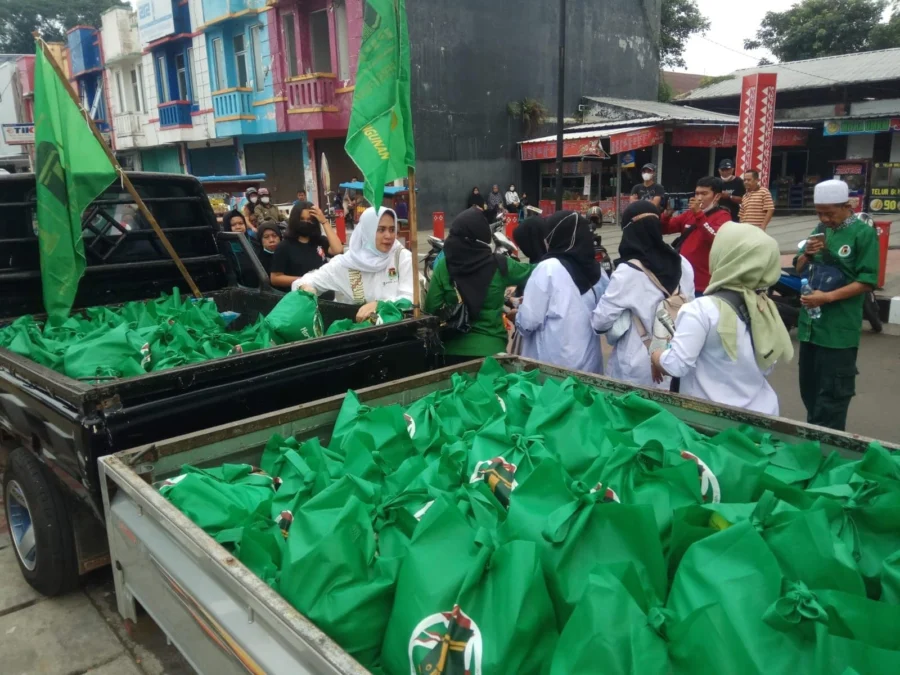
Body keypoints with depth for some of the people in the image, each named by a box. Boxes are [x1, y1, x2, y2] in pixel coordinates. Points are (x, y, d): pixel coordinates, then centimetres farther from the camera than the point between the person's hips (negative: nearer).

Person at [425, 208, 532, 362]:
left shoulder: (443, 265, -7)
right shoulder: (499, 265, -8)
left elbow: (431, 308, -4)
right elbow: (530, 272, 8)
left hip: (454, 348, 1)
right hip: (490, 348, -1)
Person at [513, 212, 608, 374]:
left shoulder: (549, 267, -13)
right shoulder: (596, 269, 4)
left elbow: (528, 321, -12)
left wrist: (521, 307, 8)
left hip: (554, 364, -5)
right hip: (590, 363, 6)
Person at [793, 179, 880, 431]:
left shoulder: (864, 233, -9)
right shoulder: (821, 230, 10)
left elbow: (867, 281, -13)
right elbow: (799, 270, 15)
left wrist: (828, 297, -22)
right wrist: (807, 254, -6)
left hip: (839, 328, -7)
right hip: (810, 322, 7)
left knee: (832, 394, 1)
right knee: (809, 388, 17)